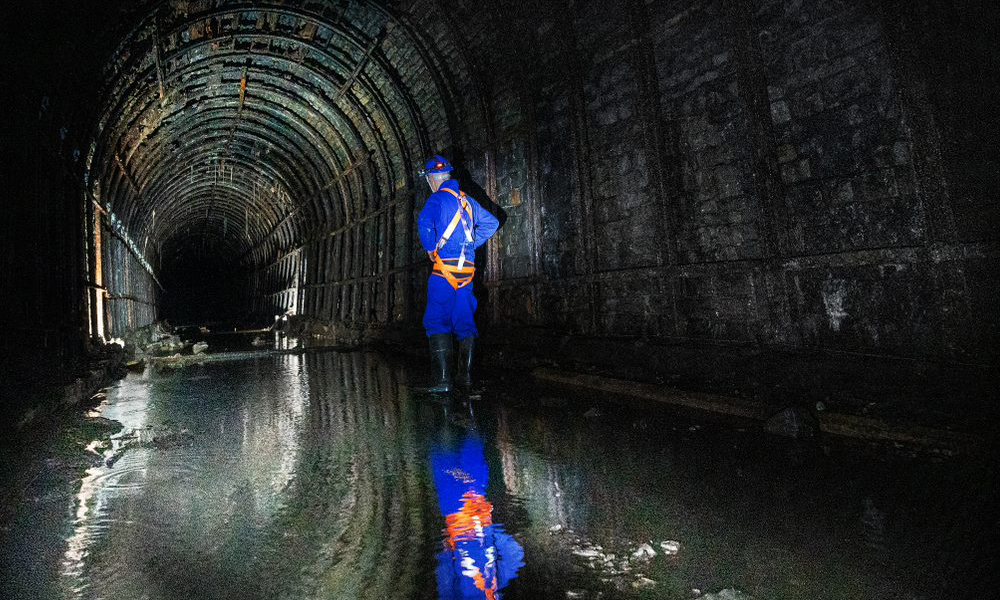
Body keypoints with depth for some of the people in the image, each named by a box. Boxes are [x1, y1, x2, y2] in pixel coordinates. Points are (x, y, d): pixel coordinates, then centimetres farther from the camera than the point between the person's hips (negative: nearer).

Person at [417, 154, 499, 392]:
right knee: (464, 321, 11)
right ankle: (466, 375, 12)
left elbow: (425, 222, -24)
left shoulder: (437, 198, -5)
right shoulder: (467, 199, 16)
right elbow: (491, 222, 23)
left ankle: (442, 379, -11)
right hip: (467, 268, 7)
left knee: (437, 321, -5)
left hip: (445, 266, -7)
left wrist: (430, 249, -8)